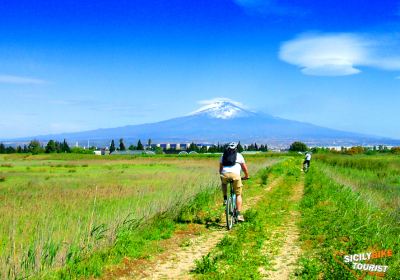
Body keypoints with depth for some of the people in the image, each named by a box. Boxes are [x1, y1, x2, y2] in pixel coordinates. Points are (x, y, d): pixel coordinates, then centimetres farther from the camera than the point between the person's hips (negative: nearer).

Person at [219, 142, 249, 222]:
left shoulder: (223, 156, 26)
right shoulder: (239, 156, 21)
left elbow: (220, 169, 34)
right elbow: (245, 169, 23)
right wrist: (246, 176, 41)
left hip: (225, 174, 2)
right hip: (235, 175, -2)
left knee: (224, 183, 38)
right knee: (238, 195, 12)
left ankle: (225, 199, 18)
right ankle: (239, 214, 4)